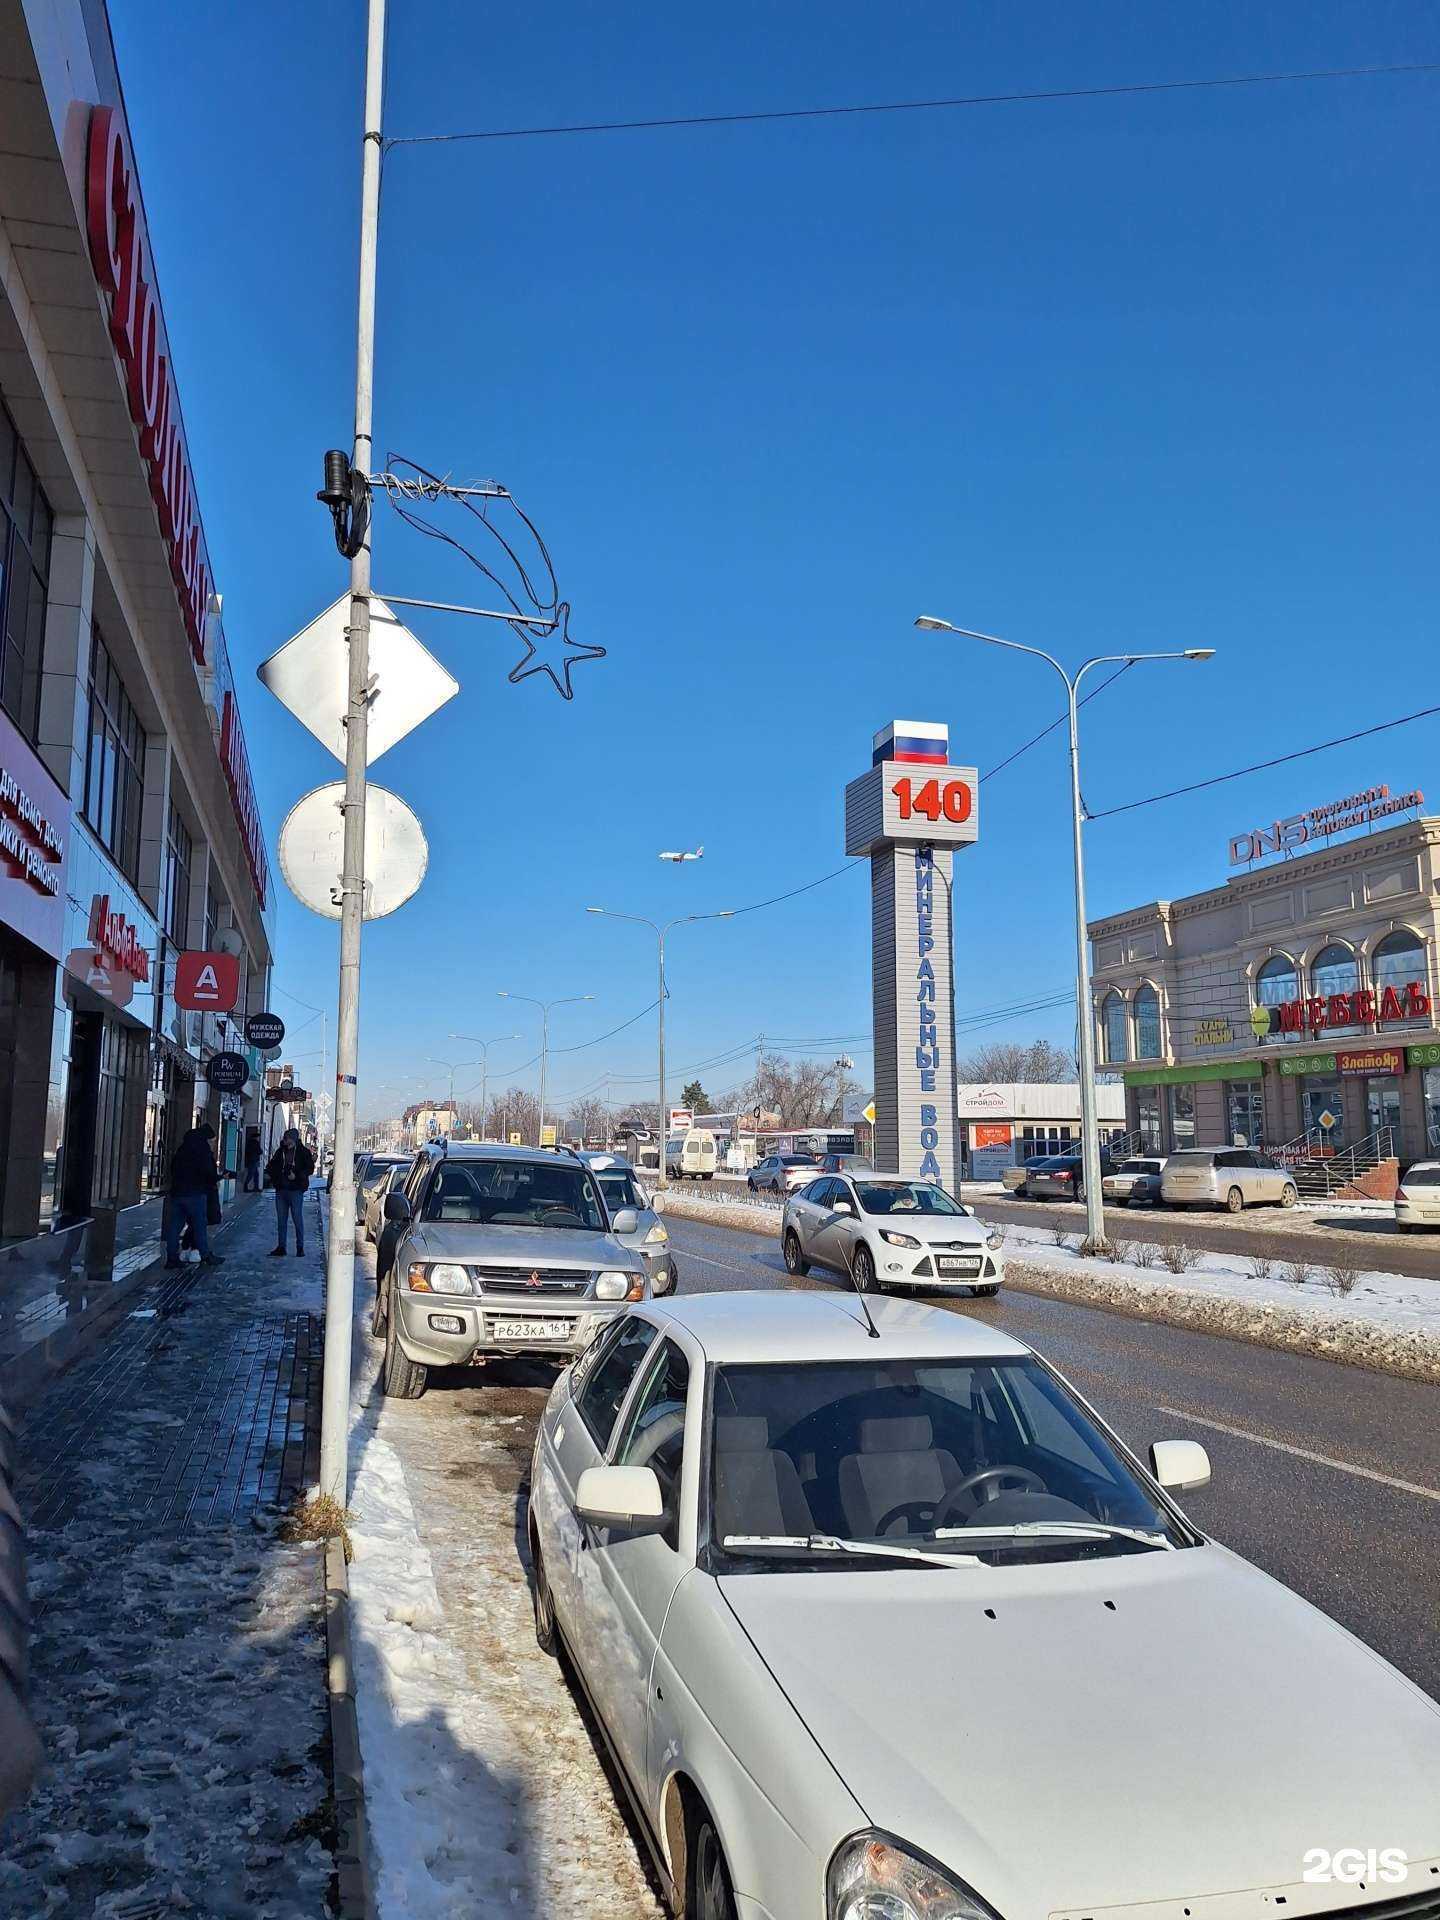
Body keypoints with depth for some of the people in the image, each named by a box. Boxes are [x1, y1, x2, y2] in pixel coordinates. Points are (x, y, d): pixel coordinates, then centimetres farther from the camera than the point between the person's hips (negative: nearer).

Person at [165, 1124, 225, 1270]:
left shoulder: (182, 1148, 17)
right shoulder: (203, 1149, -8)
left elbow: (172, 1168, 21)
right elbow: (207, 1171, -16)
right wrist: (216, 1179, 1)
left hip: (177, 1191, 7)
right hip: (195, 1193, -7)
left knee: (174, 1225, 6)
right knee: (200, 1225, 0)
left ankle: (172, 1257, 6)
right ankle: (206, 1256, 4)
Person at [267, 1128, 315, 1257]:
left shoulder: (303, 1151, -2)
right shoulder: (280, 1151, 11)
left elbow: (310, 1168, -5)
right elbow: (273, 1164, 21)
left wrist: (297, 1175, -17)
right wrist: (268, 1173, 2)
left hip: (296, 1190, -5)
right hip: (281, 1189, 5)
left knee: (298, 1219, -2)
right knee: (281, 1220, 9)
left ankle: (300, 1247, 7)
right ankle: (281, 1247, 16)